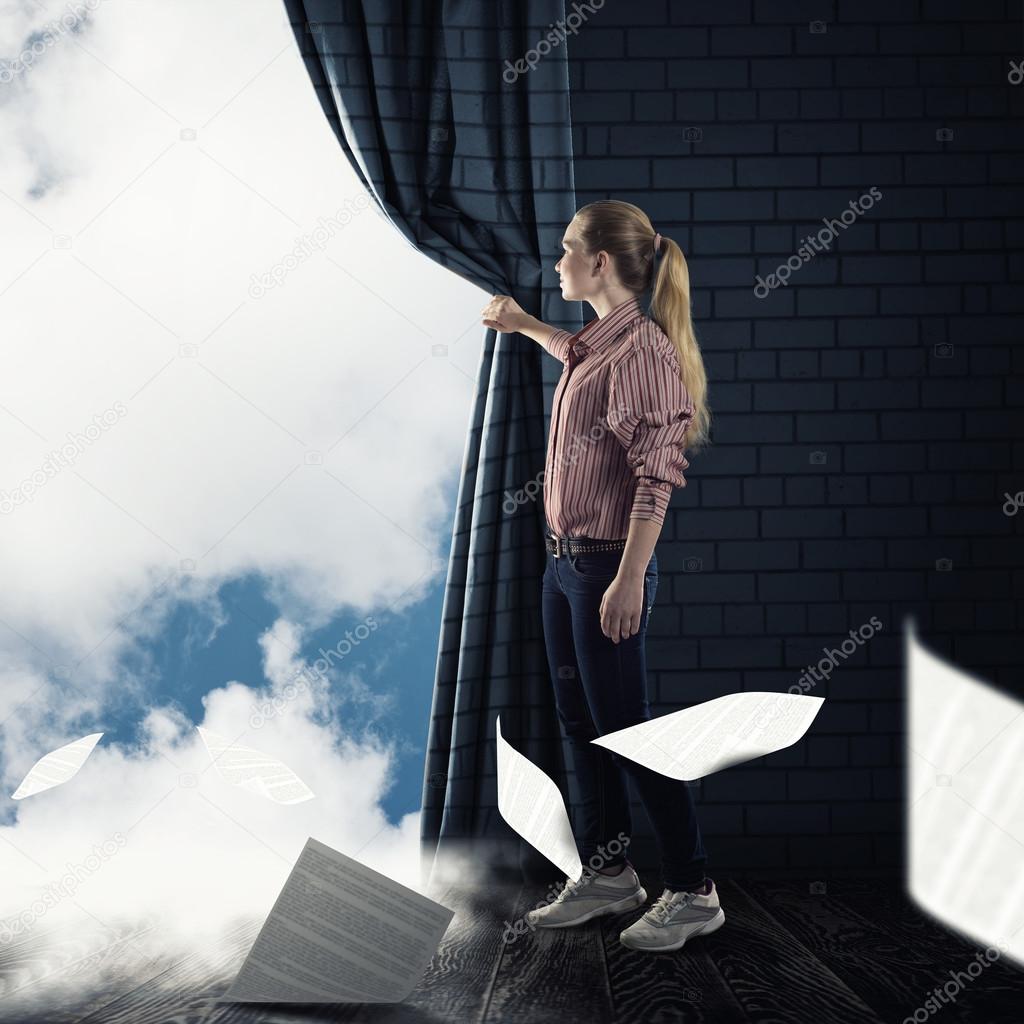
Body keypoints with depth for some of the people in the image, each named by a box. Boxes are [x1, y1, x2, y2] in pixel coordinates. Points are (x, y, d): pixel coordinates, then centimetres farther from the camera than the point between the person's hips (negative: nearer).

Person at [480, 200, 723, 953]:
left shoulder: (642, 349, -17)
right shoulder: (602, 341, 11)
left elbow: (657, 475, -22)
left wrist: (628, 578, -26)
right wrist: (525, 325, 47)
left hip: (607, 565, -9)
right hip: (565, 559, 9)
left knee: (626, 728, -4)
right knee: (582, 723, 14)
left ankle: (693, 892, 7)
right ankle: (607, 874, 26)